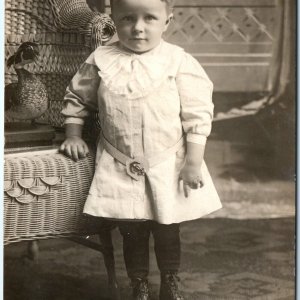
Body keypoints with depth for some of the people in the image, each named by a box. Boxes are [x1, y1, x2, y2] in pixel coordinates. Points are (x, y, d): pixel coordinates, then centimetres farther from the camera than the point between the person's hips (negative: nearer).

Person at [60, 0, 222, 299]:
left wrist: (193, 161, -11)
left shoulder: (180, 62, -10)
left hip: (169, 167, -1)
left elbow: (197, 114, -9)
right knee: (132, 233, 10)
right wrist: (73, 135, 7)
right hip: (120, 169, 1)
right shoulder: (100, 60, -4)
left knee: (167, 232, 13)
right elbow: (77, 98, 13)